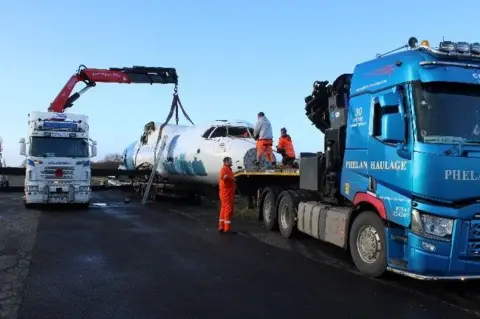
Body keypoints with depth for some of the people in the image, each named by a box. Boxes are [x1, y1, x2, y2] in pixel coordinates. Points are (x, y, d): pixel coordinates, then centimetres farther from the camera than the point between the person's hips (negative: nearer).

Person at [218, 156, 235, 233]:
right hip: (227, 193, -11)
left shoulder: (227, 169, 20)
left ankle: (221, 227, 18)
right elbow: (223, 176, -34)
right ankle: (227, 229, -8)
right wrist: (232, 178, -22)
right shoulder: (225, 169, -13)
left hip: (226, 193, 11)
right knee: (228, 209, -9)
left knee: (224, 209, 13)